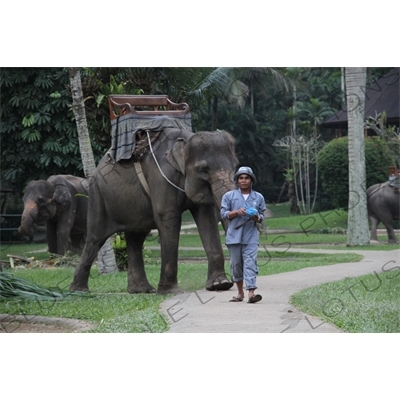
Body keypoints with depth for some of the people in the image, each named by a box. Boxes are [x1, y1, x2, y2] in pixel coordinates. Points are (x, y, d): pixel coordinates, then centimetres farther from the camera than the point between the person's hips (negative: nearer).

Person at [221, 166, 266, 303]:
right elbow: (223, 214, 2)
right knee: (236, 265, 7)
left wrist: (257, 217, -9)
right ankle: (240, 292, 21)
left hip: (251, 237, -1)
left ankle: (251, 293, -23)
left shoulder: (258, 197, 9)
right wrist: (236, 212, -14)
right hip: (234, 236, 1)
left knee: (250, 263, -13)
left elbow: (262, 215, 14)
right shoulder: (229, 196, 6)